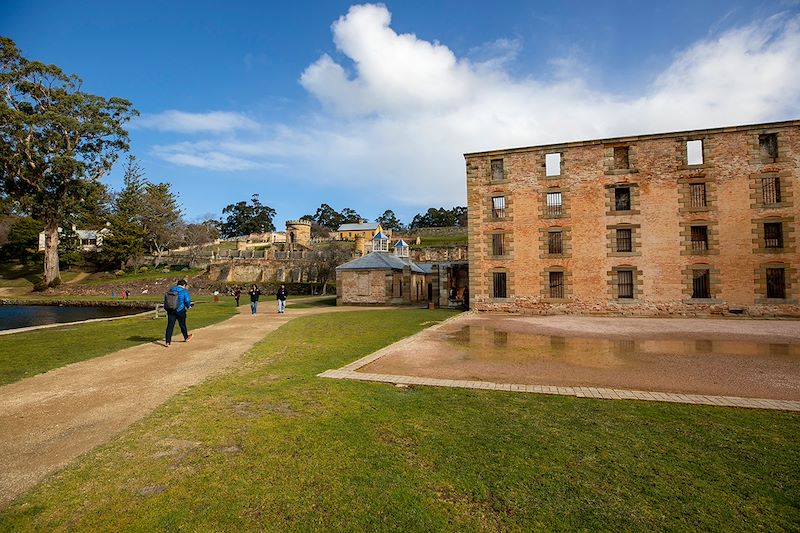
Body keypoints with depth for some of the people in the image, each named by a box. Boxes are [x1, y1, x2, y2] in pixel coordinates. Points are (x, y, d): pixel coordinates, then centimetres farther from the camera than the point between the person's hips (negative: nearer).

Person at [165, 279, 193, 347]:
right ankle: (186, 338, 31)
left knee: (170, 325, 2)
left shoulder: (171, 290, 9)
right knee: (182, 325, 12)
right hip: (180, 311, -3)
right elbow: (187, 301, -10)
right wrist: (188, 307, 10)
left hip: (171, 310, 4)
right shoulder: (184, 291, -7)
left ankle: (168, 341, -2)